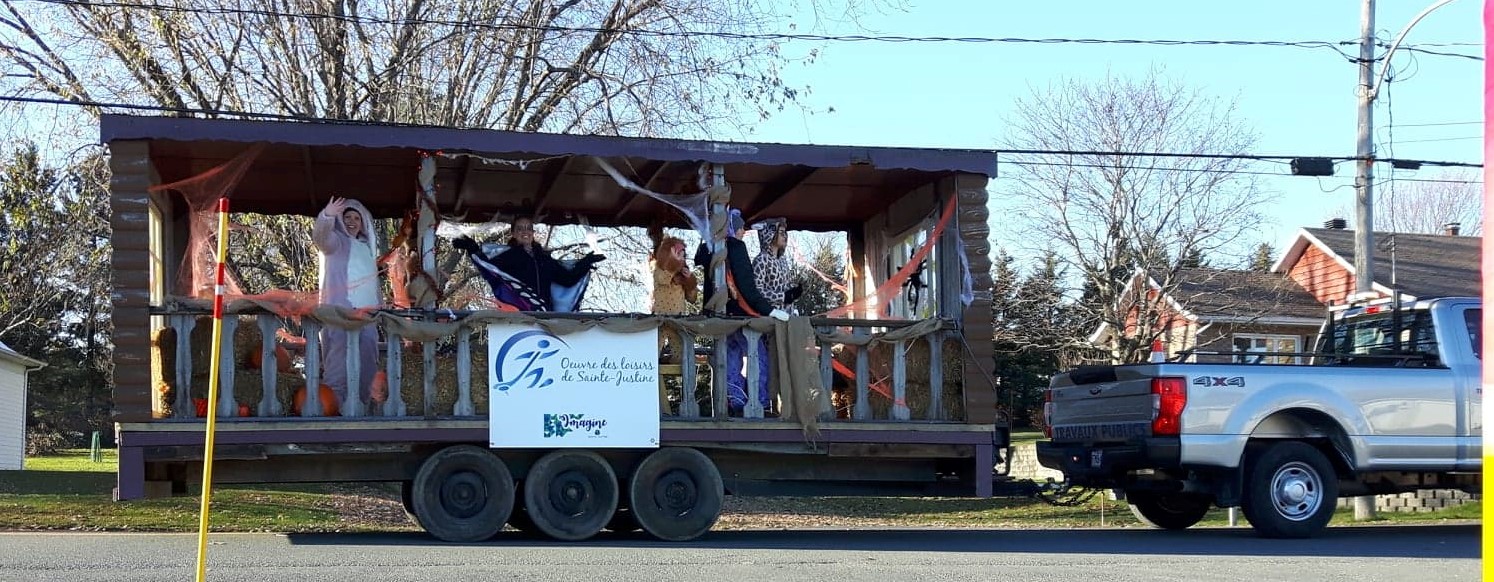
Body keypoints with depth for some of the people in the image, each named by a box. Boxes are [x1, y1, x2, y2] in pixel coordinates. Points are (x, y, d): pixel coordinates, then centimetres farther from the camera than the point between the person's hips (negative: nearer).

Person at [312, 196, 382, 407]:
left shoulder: (366, 246, 23)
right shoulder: (336, 241, 1)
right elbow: (321, 238, -22)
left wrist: (378, 305, 20)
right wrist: (326, 216, -41)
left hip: (367, 312, 7)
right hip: (341, 311, -7)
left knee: (367, 362, 6)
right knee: (339, 362, -15)